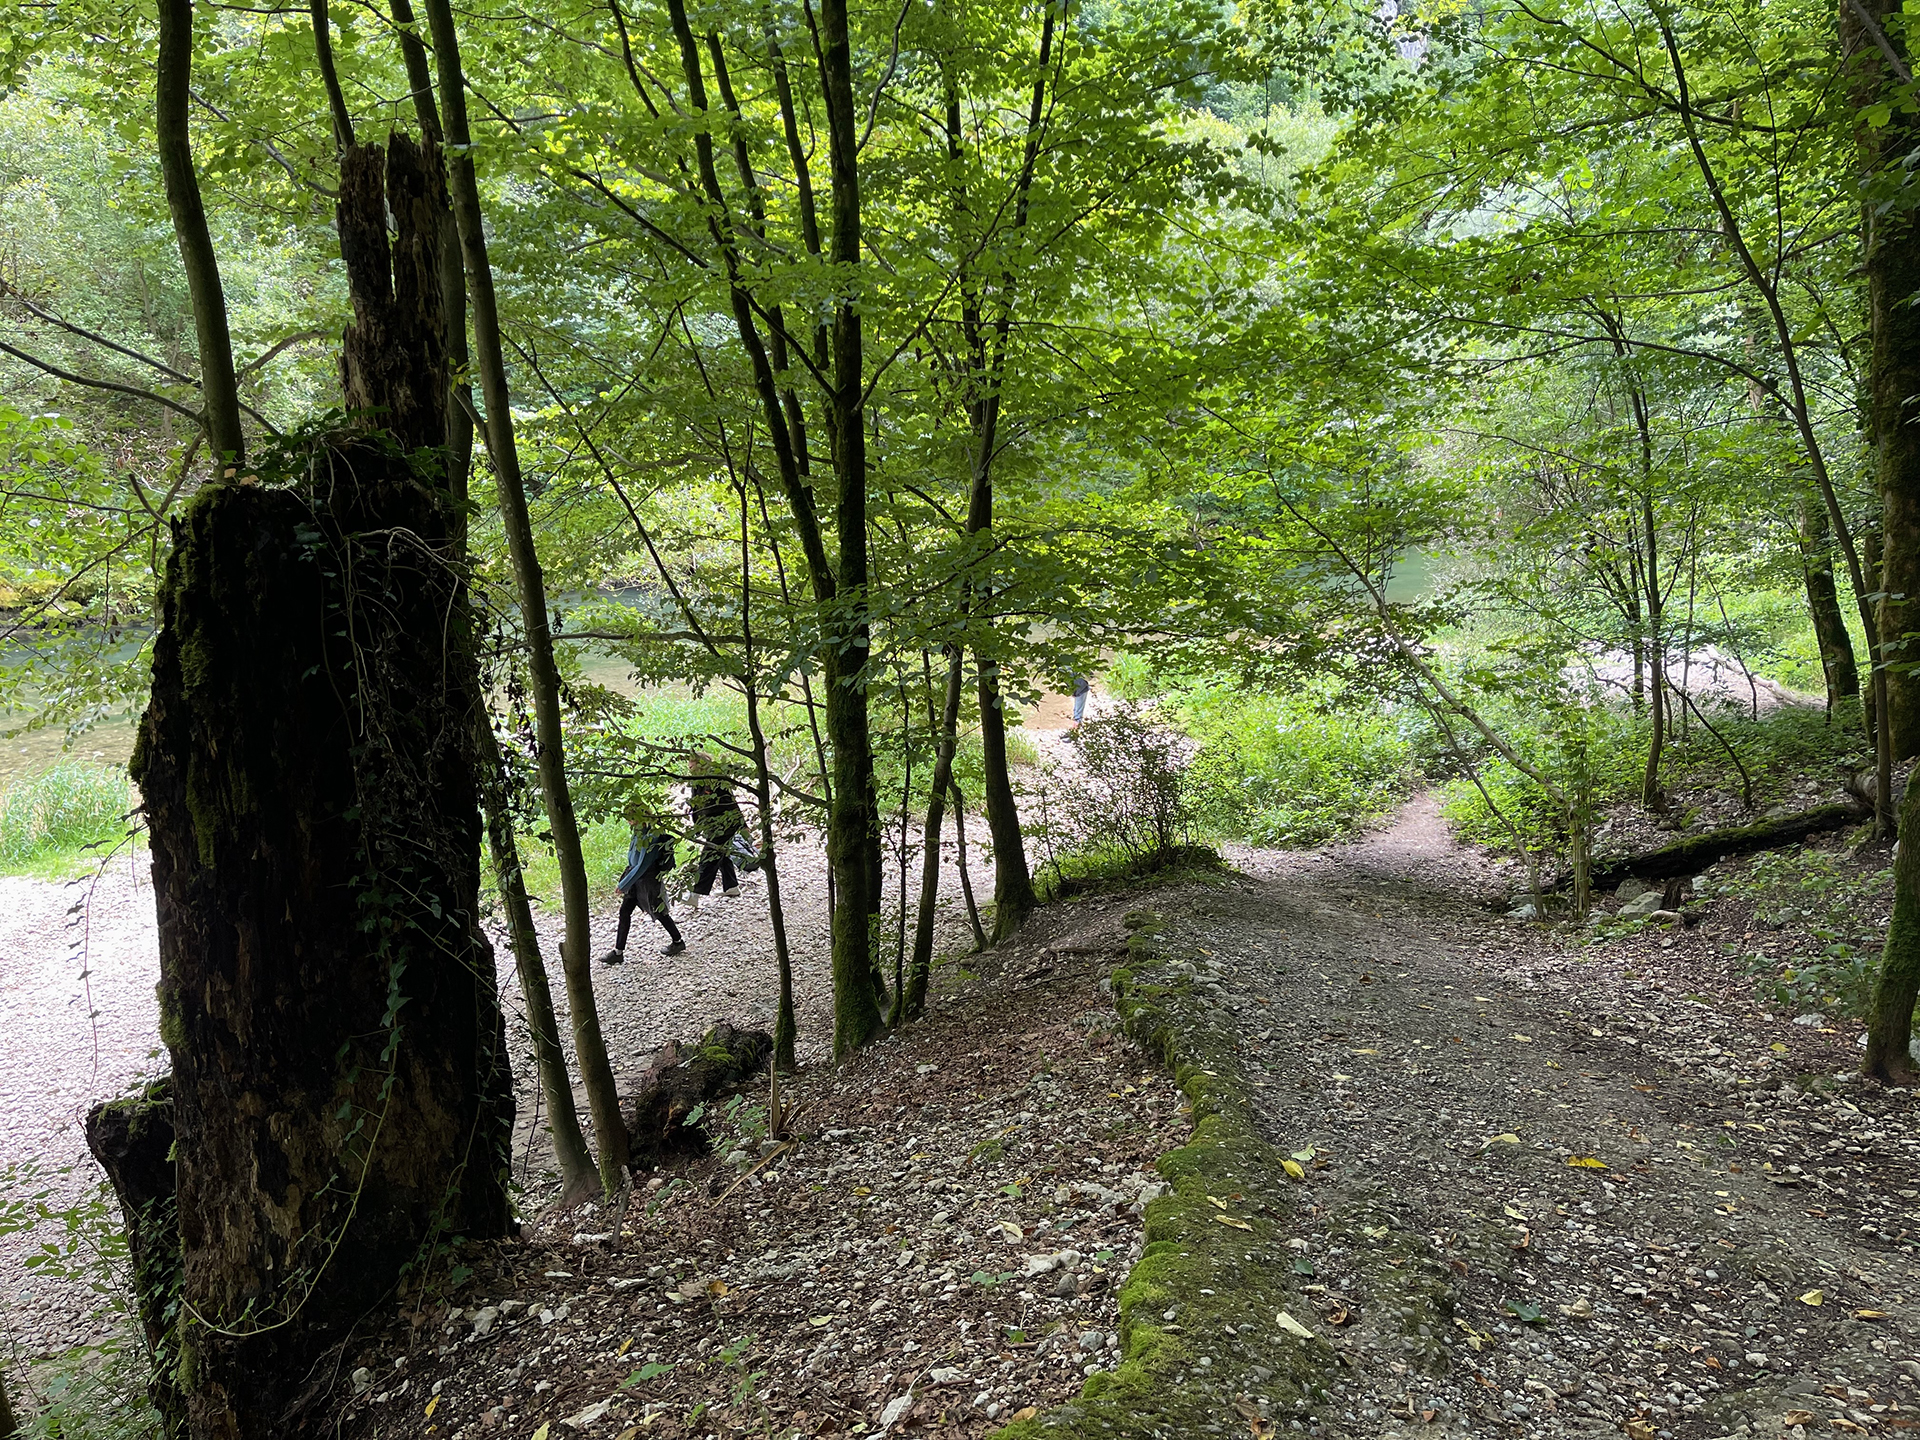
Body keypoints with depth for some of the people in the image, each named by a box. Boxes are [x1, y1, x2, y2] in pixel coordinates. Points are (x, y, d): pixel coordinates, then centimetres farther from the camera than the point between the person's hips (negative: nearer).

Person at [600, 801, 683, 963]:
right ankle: (618, 951, 13)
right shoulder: (640, 833, 0)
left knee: (659, 913, 9)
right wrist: (625, 881, 17)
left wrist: (623, 884, -20)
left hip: (649, 881, -9)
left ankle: (678, 942, 30)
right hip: (637, 879, 9)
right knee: (624, 911, 7)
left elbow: (642, 866, -26)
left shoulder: (651, 839, -28)